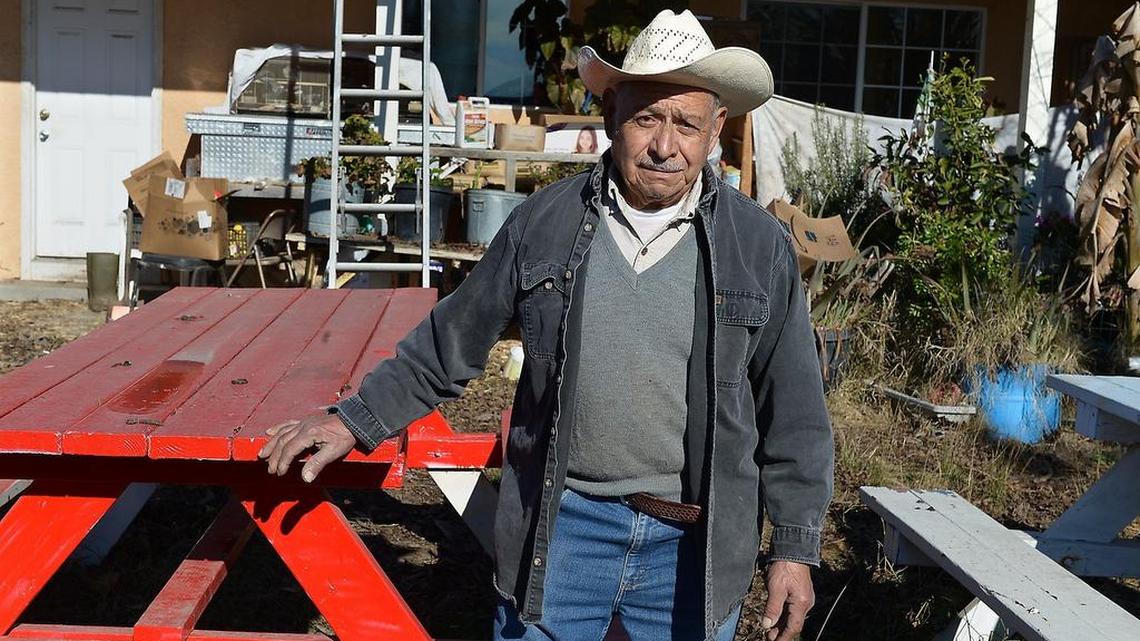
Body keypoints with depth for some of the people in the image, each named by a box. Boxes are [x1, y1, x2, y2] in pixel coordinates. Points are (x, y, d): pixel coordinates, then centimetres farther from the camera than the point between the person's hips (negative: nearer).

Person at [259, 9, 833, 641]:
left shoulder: (759, 245, -3)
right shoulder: (543, 222, -2)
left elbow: (793, 411, 1)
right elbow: (450, 341, 8)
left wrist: (795, 546, 0)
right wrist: (355, 420, 6)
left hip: (695, 540, 0)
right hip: (561, 522, 1)